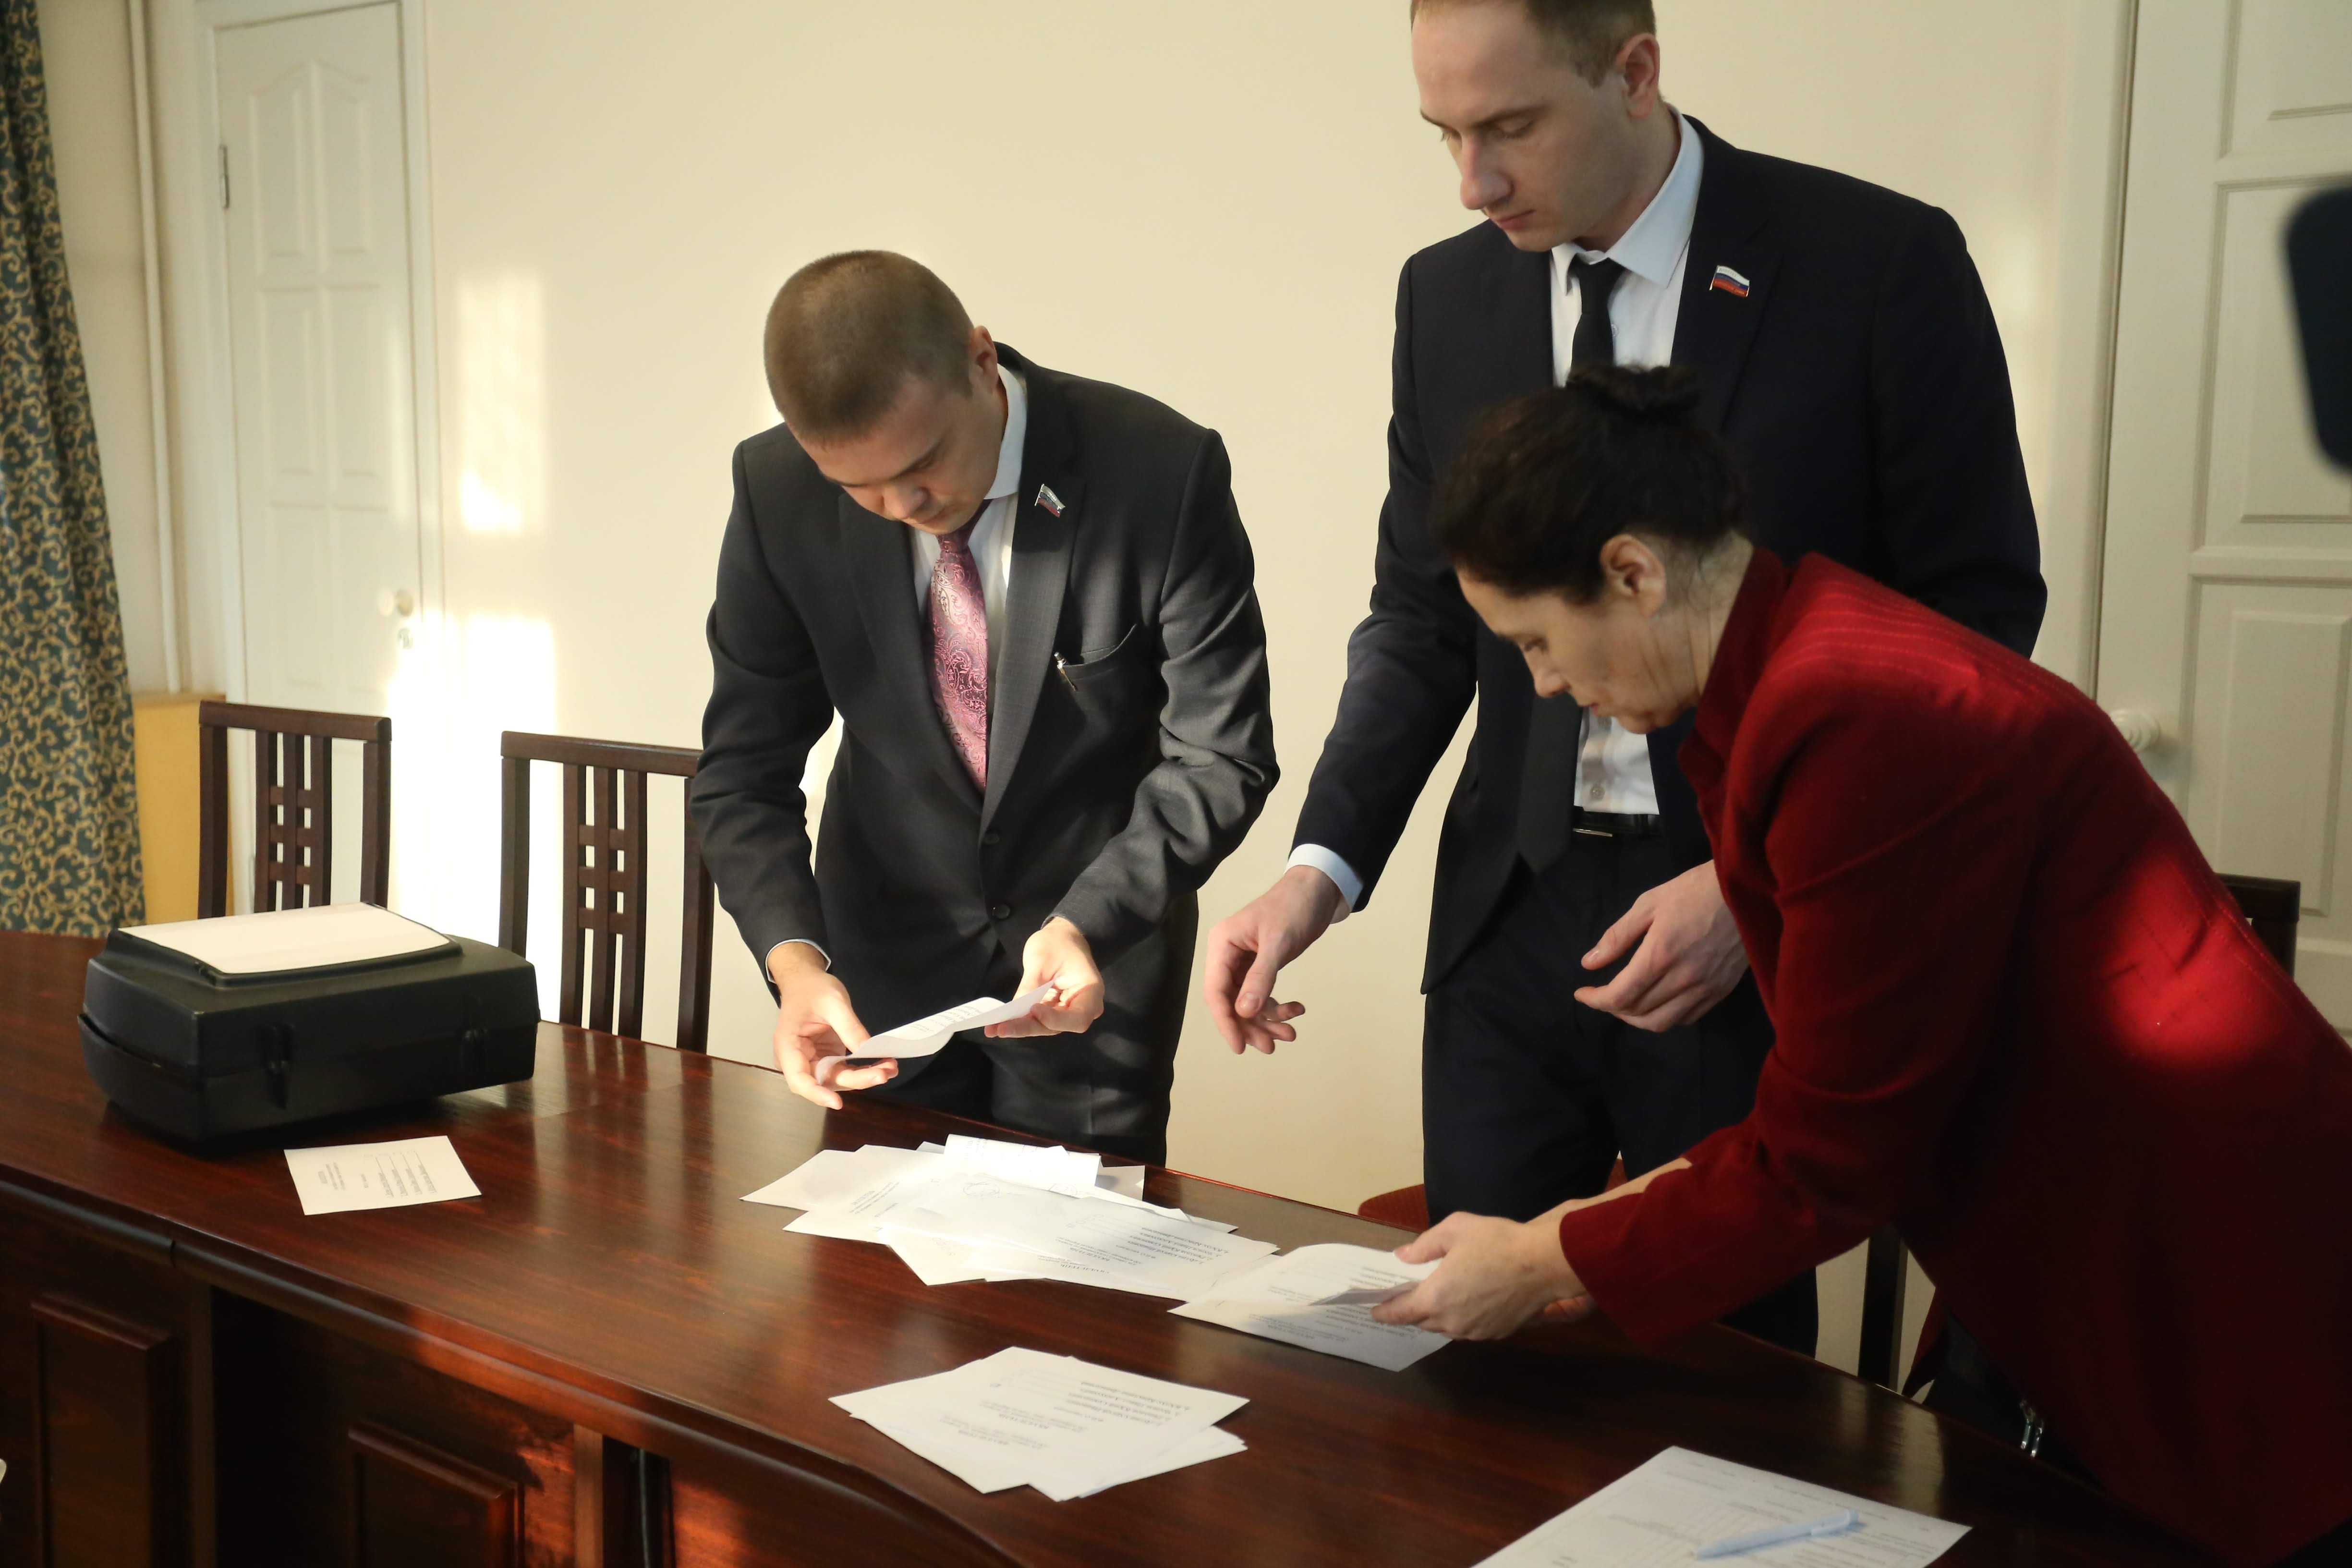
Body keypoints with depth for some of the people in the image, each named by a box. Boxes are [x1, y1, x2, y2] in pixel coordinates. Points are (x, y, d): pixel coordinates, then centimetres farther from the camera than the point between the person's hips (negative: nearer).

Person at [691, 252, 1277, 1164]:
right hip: (887, 950, 2)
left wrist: (1089, 923, -30)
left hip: (1098, 953, -2)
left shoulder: (1164, 472, -22)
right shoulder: (779, 491, -15)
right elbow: (744, 768, -9)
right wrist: (793, 958, -26)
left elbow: (1220, 758, -16)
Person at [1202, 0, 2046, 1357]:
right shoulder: (1447, 295, 5)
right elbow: (1422, 621, 9)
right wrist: (1323, 868, -5)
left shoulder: (1879, 264, -8)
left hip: (1765, 936, -3)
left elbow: (1977, 612, -5)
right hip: (1513, 917, 4)